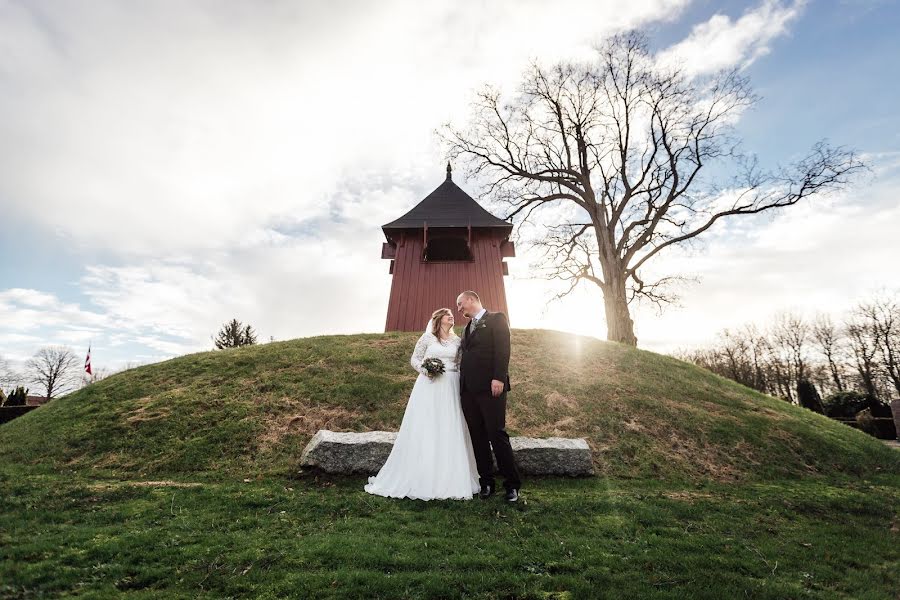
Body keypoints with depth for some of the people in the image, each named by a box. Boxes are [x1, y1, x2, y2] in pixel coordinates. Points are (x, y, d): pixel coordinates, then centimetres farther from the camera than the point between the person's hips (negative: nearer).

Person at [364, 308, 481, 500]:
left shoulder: (457, 340, 12)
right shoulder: (427, 337, 2)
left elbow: (460, 364, 14)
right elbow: (414, 359, 5)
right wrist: (425, 369, -13)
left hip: (450, 389, 3)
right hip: (429, 386, -3)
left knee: (450, 431, 2)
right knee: (424, 430, 0)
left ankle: (450, 480, 13)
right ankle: (420, 479, 12)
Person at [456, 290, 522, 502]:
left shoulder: (496, 319, 2)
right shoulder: (467, 328, 23)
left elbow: (503, 350, -10)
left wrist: (499, 378, -20)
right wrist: (462, 384, 12)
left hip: (490, 387, -7)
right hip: (469, 389, 7)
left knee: (497, 434, -4)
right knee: (477, 437, 8)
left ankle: (512, 484, 9)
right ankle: (486, 482, 18)